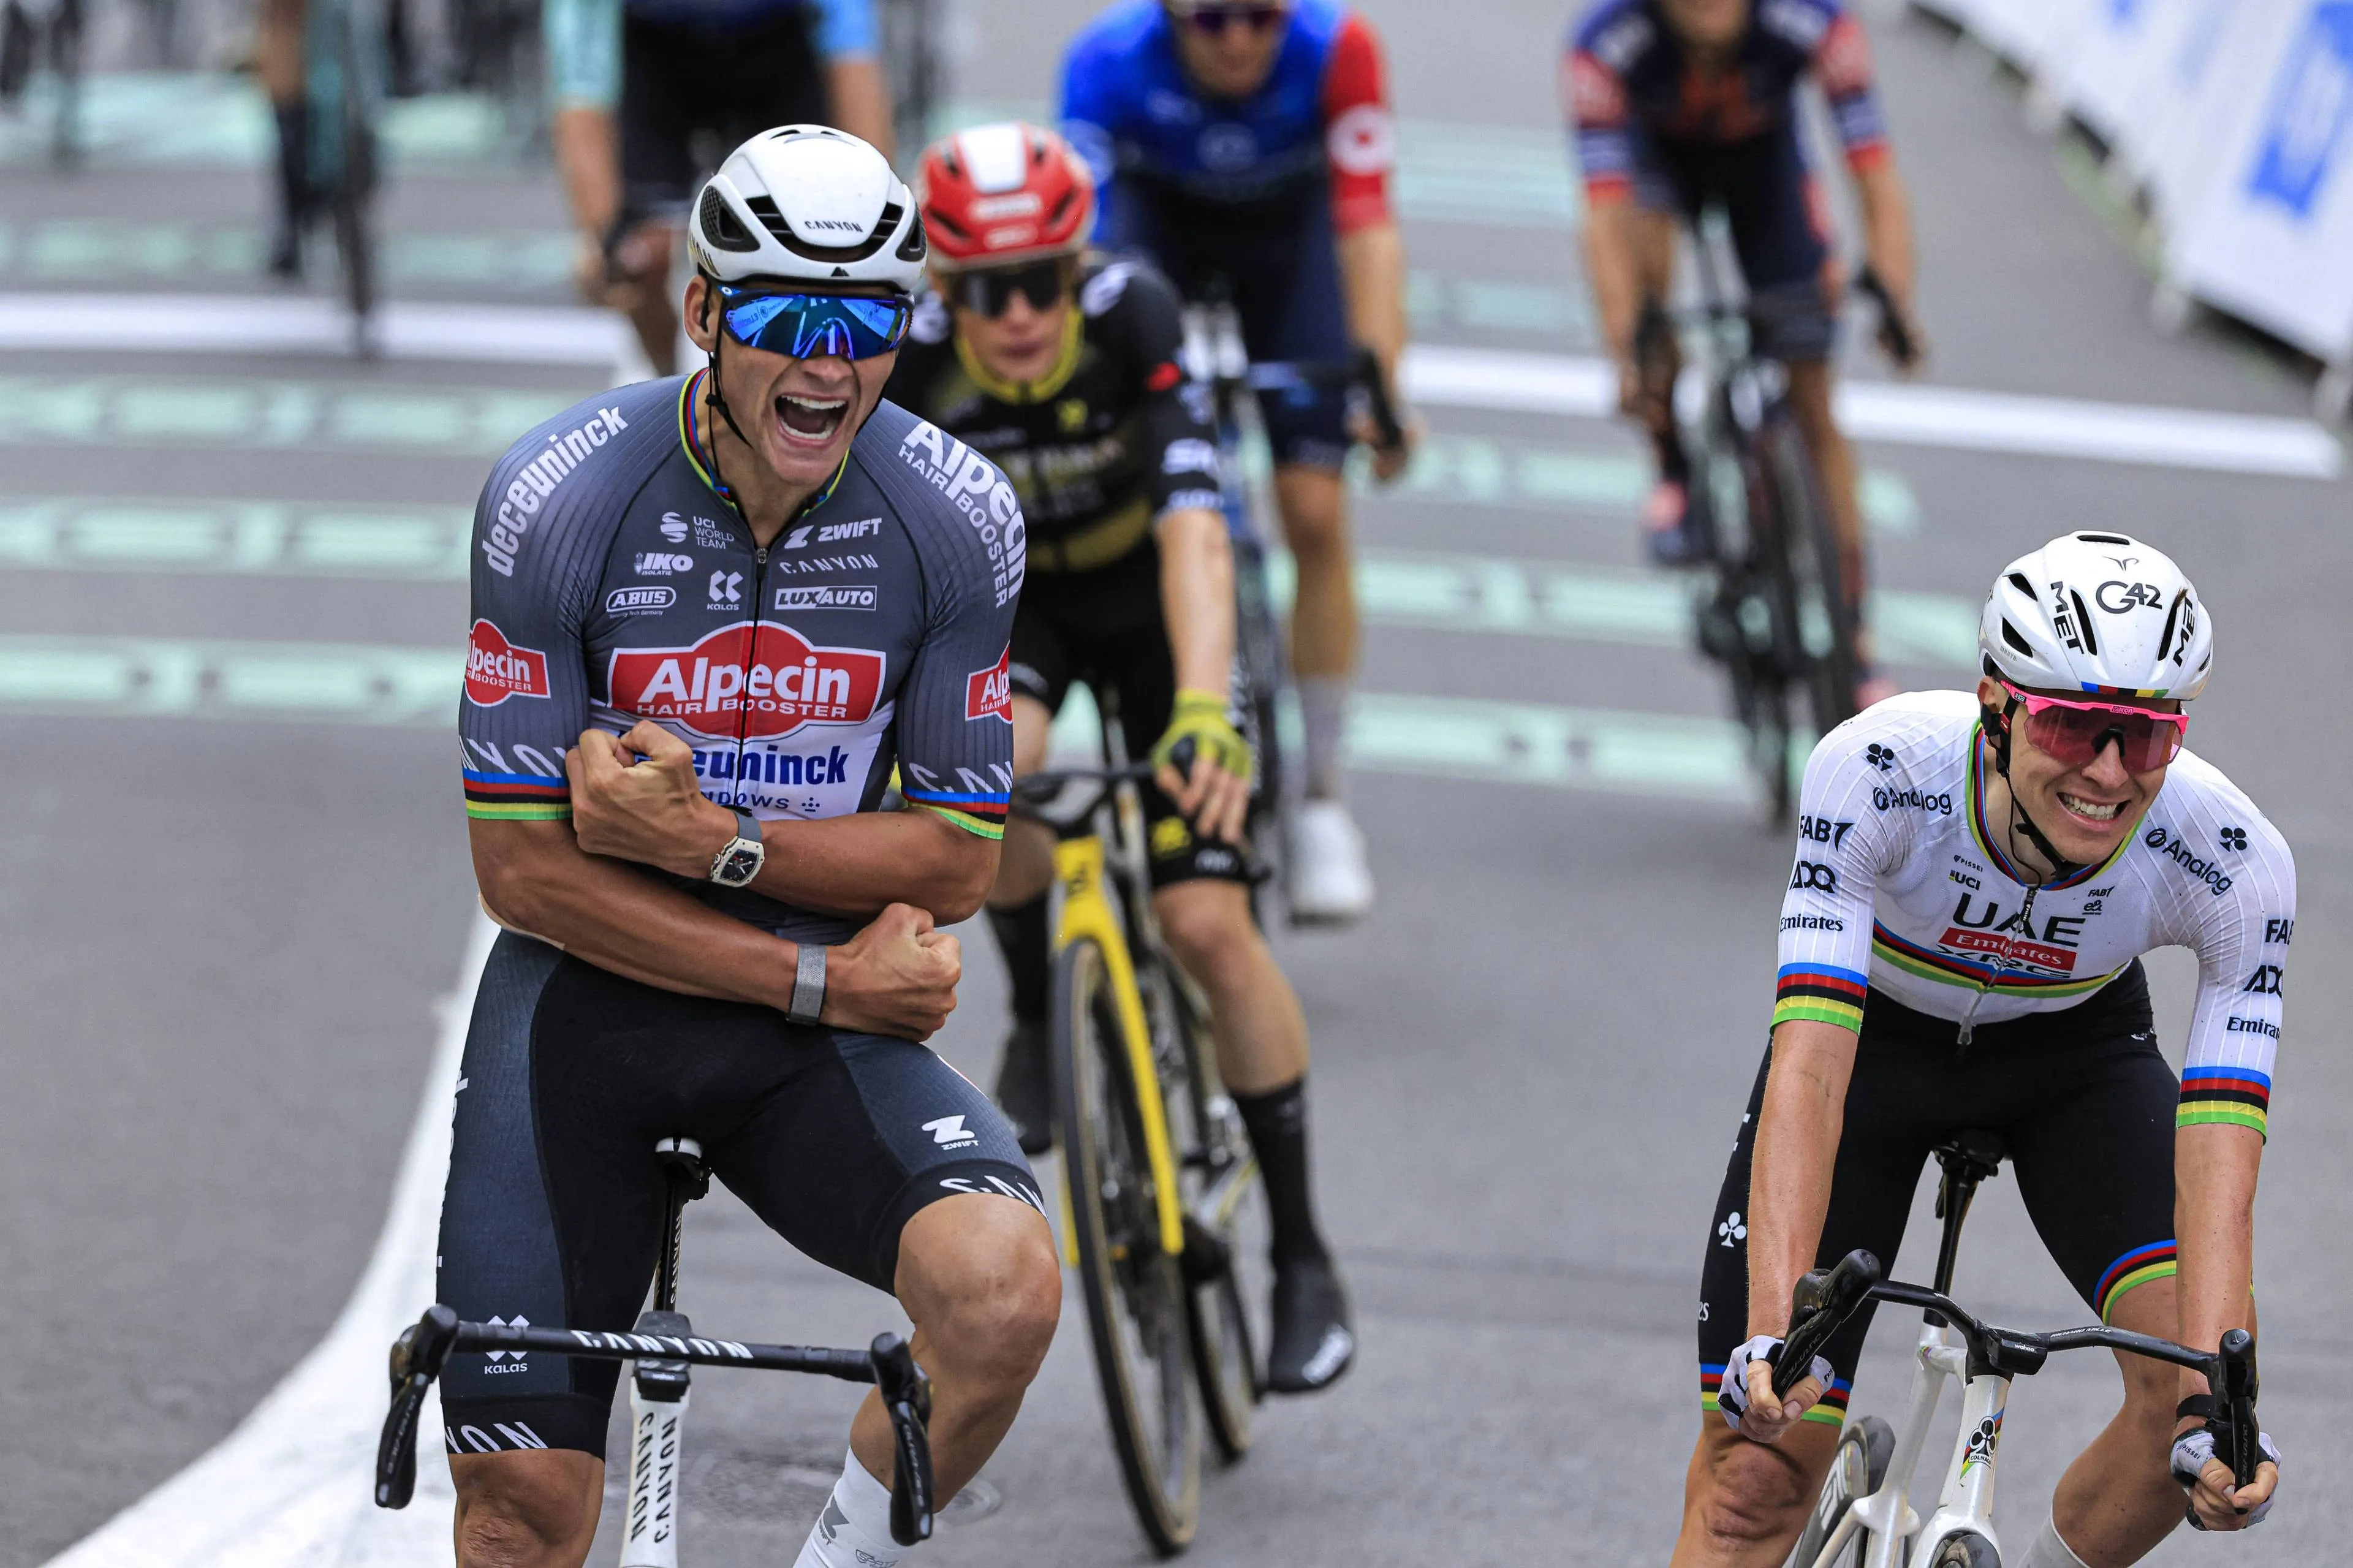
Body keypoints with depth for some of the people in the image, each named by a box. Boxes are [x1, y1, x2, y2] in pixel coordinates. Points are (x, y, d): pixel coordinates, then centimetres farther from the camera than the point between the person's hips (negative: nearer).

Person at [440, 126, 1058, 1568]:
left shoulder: (958, 517, -10)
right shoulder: (559, 501, -15)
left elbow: (958, 857, -4)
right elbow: (524, 869, -11)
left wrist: (711, 841, -20)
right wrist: (820, 978, -15)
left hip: (831, 1020, 1)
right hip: (589, 996, -1)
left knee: (1003, 1289, -29)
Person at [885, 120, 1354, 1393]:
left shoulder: (1129, 319, -33)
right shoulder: (909, 361, -28)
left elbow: (1192, 533, -42)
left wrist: (1203, 710, -57)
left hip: (1145, 599, -1)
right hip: (1002, 598, 1)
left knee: (1208, 920, -13)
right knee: (996, 760, -34)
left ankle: (1302, 1254, 0)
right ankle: (1037, 1017, -4)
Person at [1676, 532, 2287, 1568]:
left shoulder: (2230, 860, -32)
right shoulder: (1877, 769, -37)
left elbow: (2218, 1170, -36)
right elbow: (1809, 1072, -41)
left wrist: (2219, 1412, -49)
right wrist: (1773, 1335, -53)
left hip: (2074, 1054, 1)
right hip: (1876, 1035, -1)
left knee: (2193, 1378, -22)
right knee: (1758, 1474, -10)